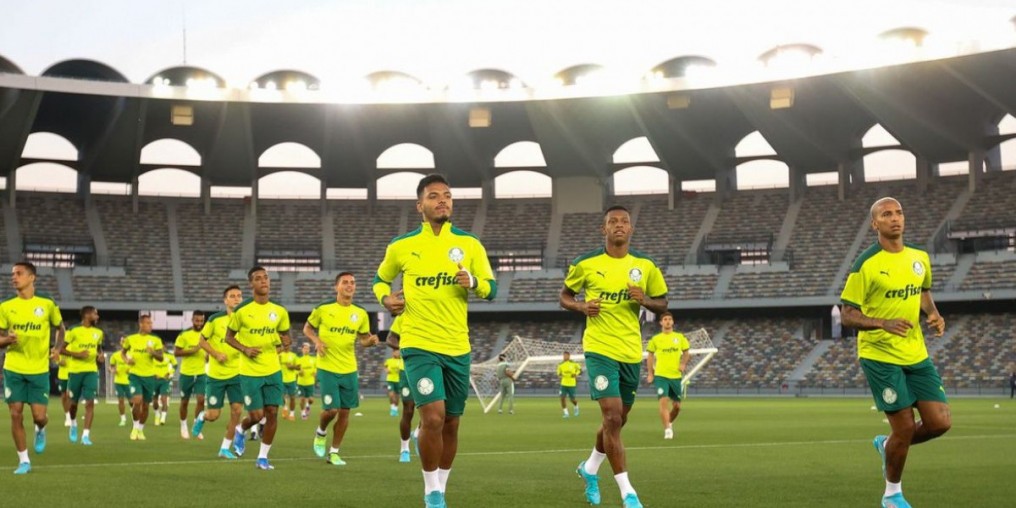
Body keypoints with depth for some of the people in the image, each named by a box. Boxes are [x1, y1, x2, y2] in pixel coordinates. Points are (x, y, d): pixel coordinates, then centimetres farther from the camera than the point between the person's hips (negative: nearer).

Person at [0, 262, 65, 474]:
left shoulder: (47, 303, -2)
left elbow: (60, 327, 14)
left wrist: (58, 348, -2)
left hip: (39, 369, -1)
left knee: (39, 415, -5)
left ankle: (40, 431, 33)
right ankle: (24, 461, 12)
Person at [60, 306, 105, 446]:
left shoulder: (98, 333, 7)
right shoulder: (74, 331, -7)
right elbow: (61, 350, -5)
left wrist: (99, 357, 2)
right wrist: (77, 354, -18)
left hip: (91, 371, 2)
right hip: (75, 371, -2)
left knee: (90, 402, -11)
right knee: (73, 402, 10)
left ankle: (86, 435, -11)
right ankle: (73, 424, 41)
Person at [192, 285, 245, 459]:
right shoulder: (215, 319, -10)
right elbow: (202, 341, -2)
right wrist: (216, 354, -16)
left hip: (236, 373, 2)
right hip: (216, 374, -2)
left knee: (237, 410, -7)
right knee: (214, 415, 0)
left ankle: (225, 448, 9)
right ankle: (201, 418, 38)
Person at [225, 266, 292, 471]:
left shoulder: (280, 311, 2)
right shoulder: (241, 310, -8)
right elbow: (229, 336, 2)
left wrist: (286, 343, -9)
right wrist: (244, 349, -15)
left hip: (273, 370, 3)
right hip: (250, 372, -3)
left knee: (272, 413, 0)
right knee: (257, 415, -4)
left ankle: (263, 457, 14)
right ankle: (240, 429, 32)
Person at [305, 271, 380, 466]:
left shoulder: (360, 313, 3)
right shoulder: (323, 309, -6)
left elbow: (363, 339, 13)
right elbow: (307, 328, 7)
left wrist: (371, 340, -11)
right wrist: (316, 341, -12)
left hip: (349, 370, 4)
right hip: (327, 368, -4)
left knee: (344, 411, 5)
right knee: (331, 409, -11)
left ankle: (334, 452, 18)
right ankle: (321, 433, 23)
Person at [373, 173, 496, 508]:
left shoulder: (470, 245, 3)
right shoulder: (401, 246, 0)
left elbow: (491, 289, 7)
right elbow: (380, 280, 16)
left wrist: (473, 283, -15)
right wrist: (385, 298, -5)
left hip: (458, 348, 3)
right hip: (419, 345, -3)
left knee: (450, 424, 10)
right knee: (433, 417, -18)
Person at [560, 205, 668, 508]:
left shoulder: (645, 266, 4)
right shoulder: (585, 264, -3)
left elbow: (662, 304, 11)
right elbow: (565, 296, 9)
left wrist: (644, 300, -11)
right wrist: (582, 307, -12)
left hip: (632, 352, 4)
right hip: (600, 349, -4)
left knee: (618, 419, 15)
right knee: (612, 416, -15)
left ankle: (590, 468, 42)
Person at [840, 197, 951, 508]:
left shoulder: (920, 258, 6)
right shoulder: (866, 265, -12)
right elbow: (847, 315, -11)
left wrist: (934, 314, 4)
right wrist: (884, 323, -27)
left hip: (917, 354, 6)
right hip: (881, 356, -6)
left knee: (940, 422, -1)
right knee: (905, 428, -4)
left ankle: (887, 445, 29)